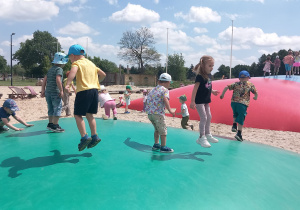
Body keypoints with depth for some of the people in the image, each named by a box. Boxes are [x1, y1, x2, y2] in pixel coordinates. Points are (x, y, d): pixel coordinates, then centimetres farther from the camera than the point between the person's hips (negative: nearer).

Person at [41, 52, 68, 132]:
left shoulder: (50, 69, 17)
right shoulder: (59, 69, -8)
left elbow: (44, 79, 16)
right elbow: (58, 80, -22)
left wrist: (43, 90, 18)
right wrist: (61, 90, -19)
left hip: (48, 92, 8)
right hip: (55, 92, -8)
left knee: (51, 108, 15)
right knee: (58, 108, -2)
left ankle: (50, 124, 22)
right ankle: (55, 125, -3)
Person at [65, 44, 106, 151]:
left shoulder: (77, 63, -1)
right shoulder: (91, 63, 21)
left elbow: (73, 71, -25)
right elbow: (103, 74, 26)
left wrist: (68, 83, -37)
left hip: (84, 91, -7)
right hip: (95, 90, 7)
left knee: (78, 115, 0)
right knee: (89, 114, 16)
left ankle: (84, 137, -9)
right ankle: (94, 136, 15)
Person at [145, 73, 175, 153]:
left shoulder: (153, 89, 17)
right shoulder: (165, 90, -5)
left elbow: (148, 99, 19)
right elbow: (165, 99, -22)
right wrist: (170, 110, -25)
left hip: (149, 112, 8)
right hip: (158, 113, -8)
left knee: (157, 129, 24)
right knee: (163, 130, 5)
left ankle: (156, 144, 30)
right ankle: (163, 147, 10)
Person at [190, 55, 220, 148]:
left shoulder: (208, 75, 6)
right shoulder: (199, 77, -18)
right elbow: (195, 88, -21)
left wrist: (212, 91, 11)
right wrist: (192, 101, -24)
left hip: (206, 100, 9)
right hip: (199, 101, -9)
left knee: (209, 117, 15)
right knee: (203, 118, -7)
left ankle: (207, 134, 30)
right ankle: (201, 138, 5)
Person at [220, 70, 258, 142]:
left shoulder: (235, 84, 13)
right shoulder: (250, 85, 10)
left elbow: (226, 87, 4)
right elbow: (256, 92, 6)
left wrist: (222, 94, 11)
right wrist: (255, 97, 26)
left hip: (233, 102, 3)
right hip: (243, 104, -3)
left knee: (235, 114, 30)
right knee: (241, 118, 1)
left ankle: (234, 125, 18)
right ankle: (239, 133, -3)